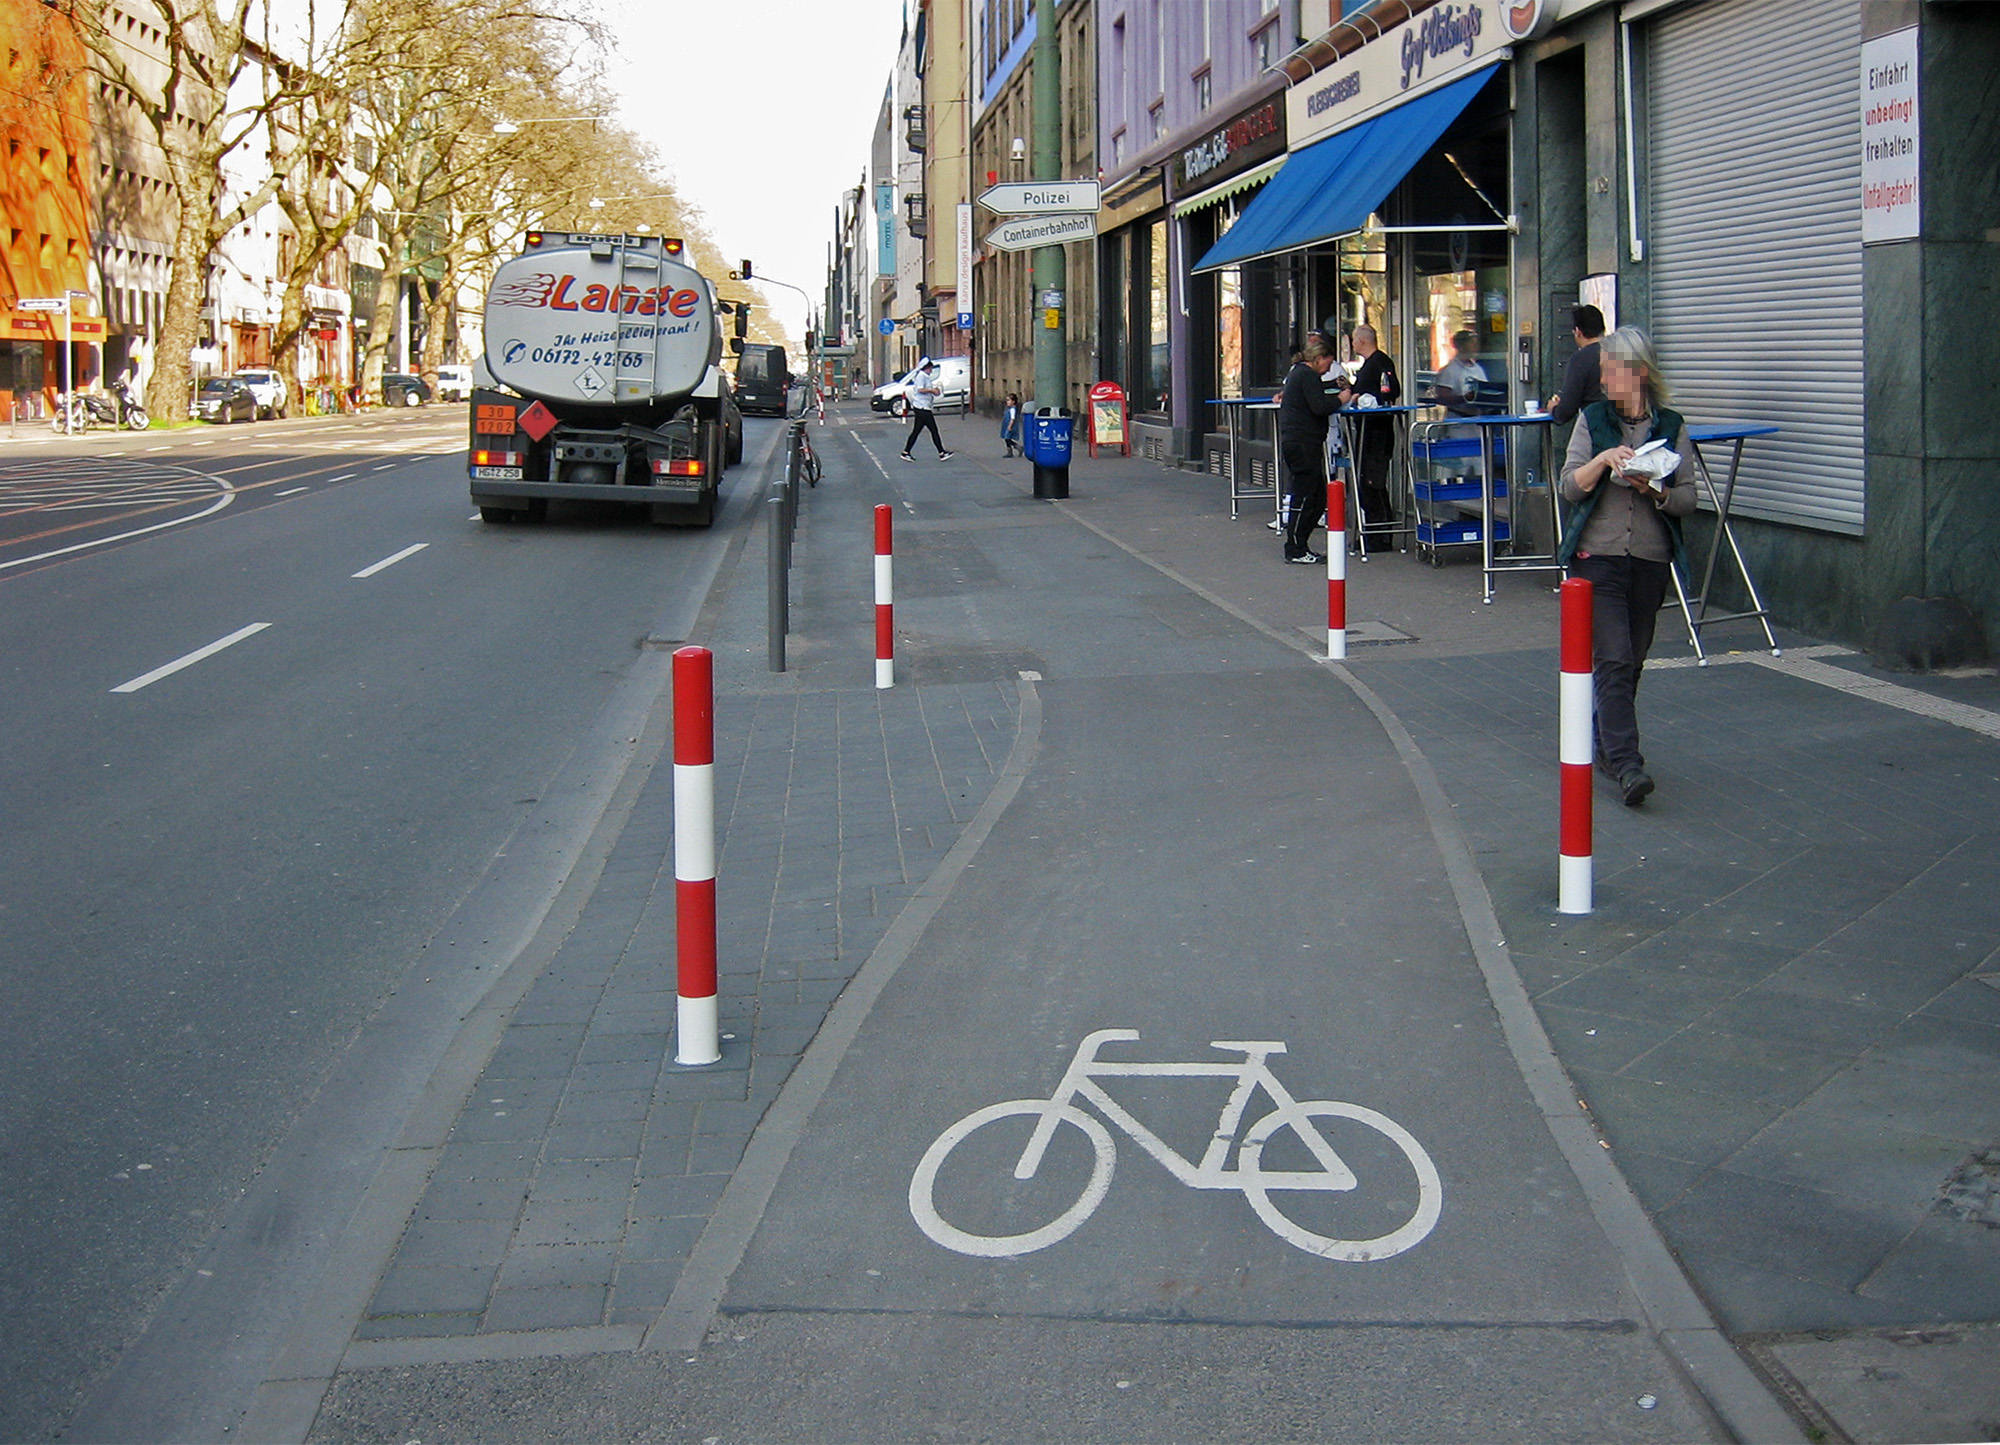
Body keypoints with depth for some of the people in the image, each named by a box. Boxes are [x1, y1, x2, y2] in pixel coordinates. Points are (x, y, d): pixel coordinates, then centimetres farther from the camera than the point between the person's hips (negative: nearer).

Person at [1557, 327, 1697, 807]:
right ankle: (1626, 764, -19)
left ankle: (1607, 747, 26)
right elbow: (1570, 487, -1)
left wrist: (1653, 489, -15)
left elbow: (1688, 499, 3)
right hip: (1597, 556, -2)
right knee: (1613, 660, -12)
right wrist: (1604, 460, -17)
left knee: (1631, 662, 10)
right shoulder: (1592, 419, 6)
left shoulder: (1672, 427, 6)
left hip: (1651, 560, 2)